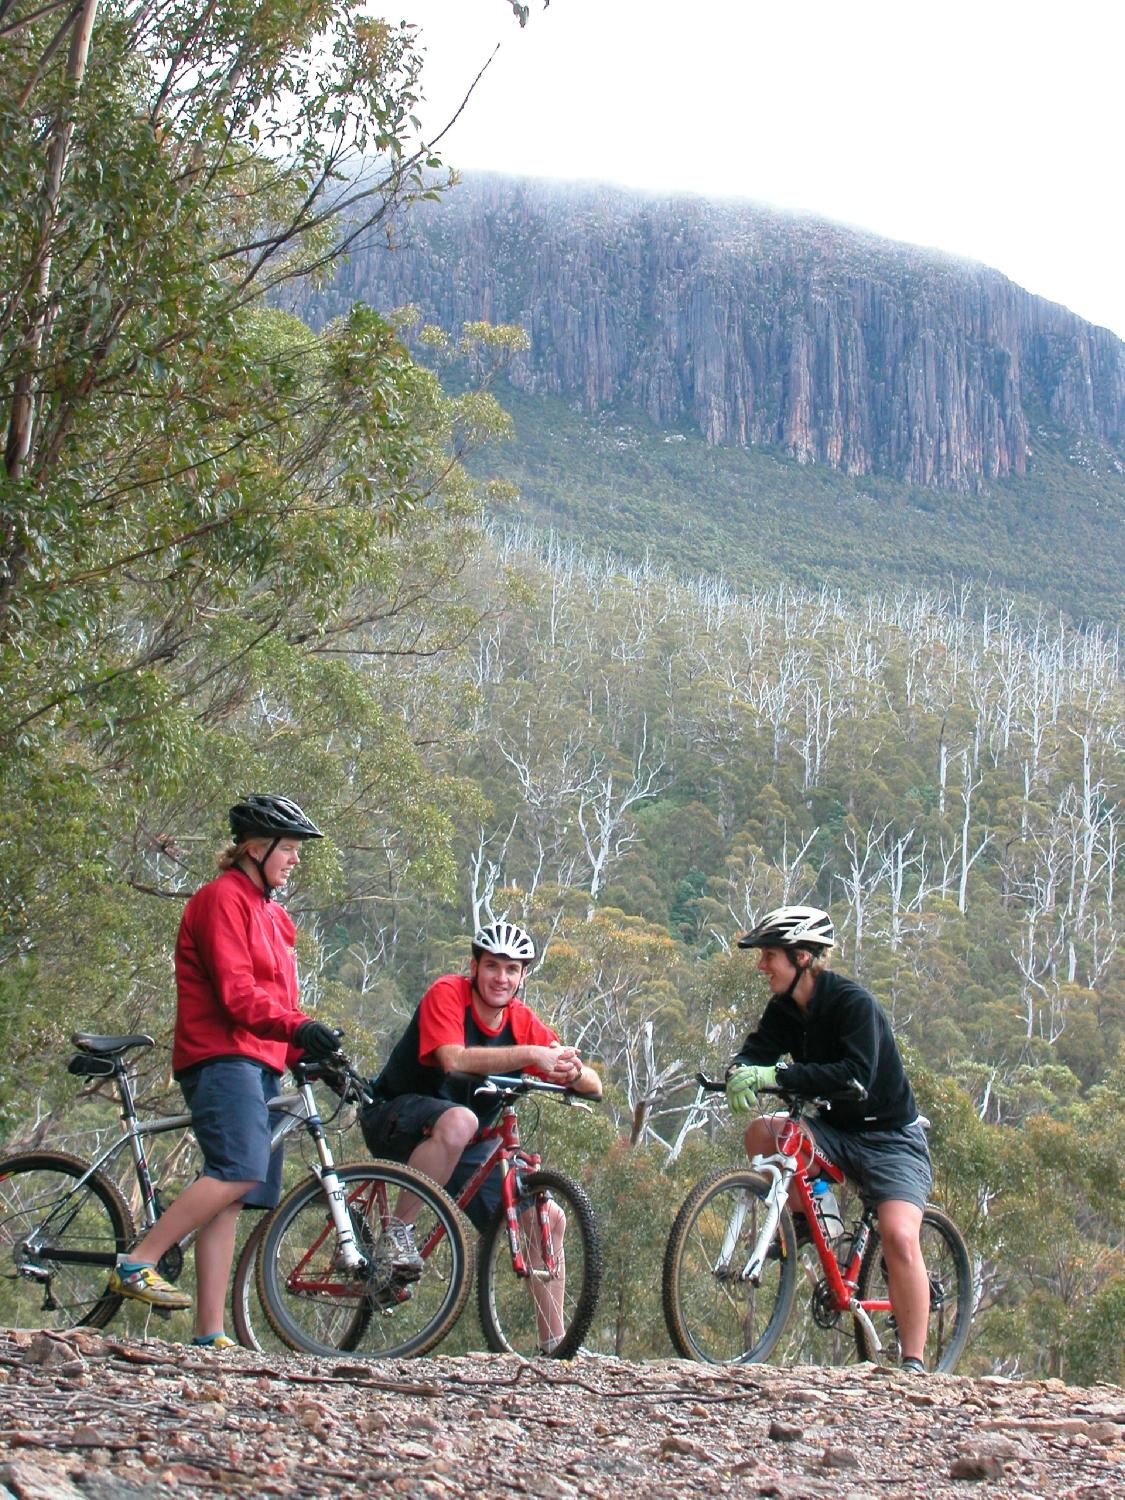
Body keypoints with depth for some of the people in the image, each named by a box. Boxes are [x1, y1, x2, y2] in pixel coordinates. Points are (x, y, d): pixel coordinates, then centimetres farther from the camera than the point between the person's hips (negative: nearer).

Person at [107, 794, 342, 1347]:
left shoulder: (269, 912, 26)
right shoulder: (223, 897, -4)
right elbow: (235, 993, -15)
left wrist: (310, 1053, 10)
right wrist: (296, 1026, -29)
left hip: (260, 1063, 9)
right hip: (222, 1057, -9)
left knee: (229, 1195, 1)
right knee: (240, 1171, -24)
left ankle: (210, 1335, -3)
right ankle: (136, 1264, -16)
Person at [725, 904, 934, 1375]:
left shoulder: (853, 1002, -21)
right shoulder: (785, 1010, 0)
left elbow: (856, 1075, -33)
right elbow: (754, 1054, -7)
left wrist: (775, 1075, -38)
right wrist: (740, 1074, -33)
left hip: (890, 1139, -6)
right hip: (835, 1132, 6)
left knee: (899, 1237, -25)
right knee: (761, 1132, -19)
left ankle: (913, 1363, -17)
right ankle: (805, 1223, 3)